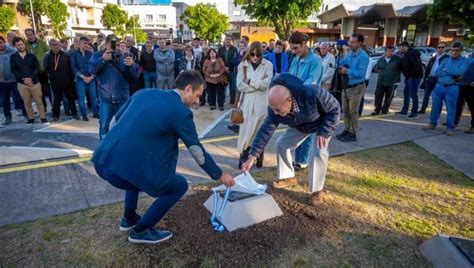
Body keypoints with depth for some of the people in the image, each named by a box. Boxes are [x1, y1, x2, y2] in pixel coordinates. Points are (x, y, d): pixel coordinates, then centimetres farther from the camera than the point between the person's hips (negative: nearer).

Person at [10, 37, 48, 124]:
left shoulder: (32, 56, 8)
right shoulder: (13, 57, 7)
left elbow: (37, 68, 1)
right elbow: (14, 70, 0)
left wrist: (31, 78, -14)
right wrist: (24, 79, -13)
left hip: (35, 82, 0)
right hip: (21, 83, 1)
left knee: (39, 101, -1)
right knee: (27, 102, 6)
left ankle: (43, 118, 6)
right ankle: (31, 118, 16)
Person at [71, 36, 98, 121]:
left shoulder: (90, 54, 8)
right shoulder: (74, 54, 2)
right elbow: (73, 67, -2)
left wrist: (91, 77, -9)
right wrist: (83, 77, -11)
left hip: (91, 78, 2)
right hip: (80, 79, -2)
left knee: (93, 96, 2)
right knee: (81, 97, -1)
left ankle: (95, 113, 14)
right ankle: (84, 115, 9)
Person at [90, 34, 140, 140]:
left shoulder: (122, 57, 5)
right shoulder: (97, 55, 6)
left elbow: (135, 75, -5)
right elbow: (92, 70, -11)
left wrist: (132, 65, -25)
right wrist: (102, 59, -23)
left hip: (123, 98, 0)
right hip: (105, 98, 0)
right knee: (104, 126, 7)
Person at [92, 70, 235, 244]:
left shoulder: (144, 93, 15)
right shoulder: (181, 112, -3)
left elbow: (114, 122, 22)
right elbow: (198, 152, 5)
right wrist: (219, 175, 19)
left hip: (102, 161, 8)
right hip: (124, 168, -8)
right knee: (180, 185, 13)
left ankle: (129, 218, 44)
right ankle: (140, 230, 21)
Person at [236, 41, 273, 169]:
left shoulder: (268, 65, 0)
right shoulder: (243, 65, 3)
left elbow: (266, 83, -12)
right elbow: (240, 85, -6)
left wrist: (250, 82, -9)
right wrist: (258, 85, -9)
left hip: (262, 103, 0)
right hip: (247, 102, 1)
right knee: (246, 130, 1)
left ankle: (259, 157, 20)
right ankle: (243, 157, 10)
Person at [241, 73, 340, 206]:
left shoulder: (312, 93, -45)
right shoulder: (275, 107, -29)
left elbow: (335, 108, -28)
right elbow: (265, 130, -22)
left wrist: (323, 132, -33)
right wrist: (252, 156, -25)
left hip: (323, 122, -5)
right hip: (300, 125, 5)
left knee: (318, 152, -21)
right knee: (281, 143, 1)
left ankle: (317, 191, -3)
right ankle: (288, 177, 21)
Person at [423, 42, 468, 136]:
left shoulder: (464, 61, 2)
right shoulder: (446, 60, 13)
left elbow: (460, 72, -17)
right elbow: (436, 73, 3)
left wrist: (445, 70, -6)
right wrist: (452, 73, -6)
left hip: (452, 88, -4)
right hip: (439, 86, 4)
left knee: (451, 108, 0)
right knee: (435, 106, 9)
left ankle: (450, 127, 10)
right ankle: (433, 124, 22)